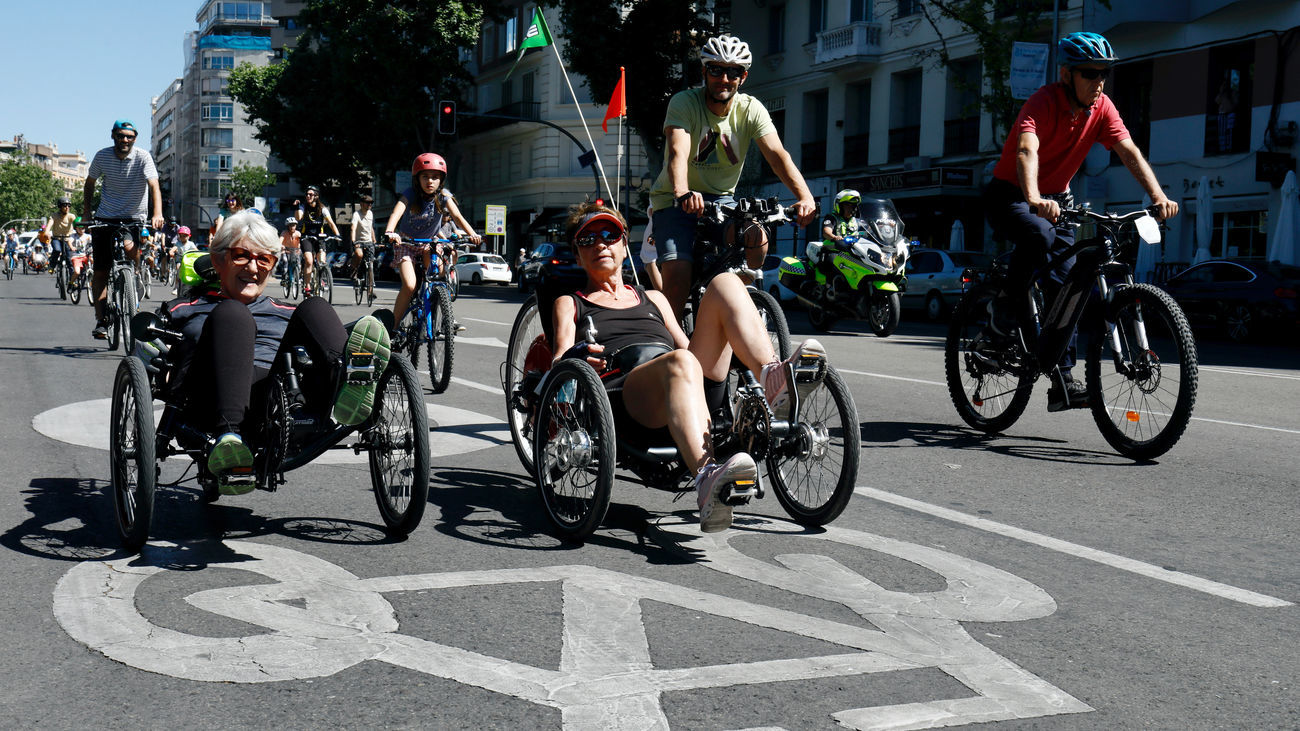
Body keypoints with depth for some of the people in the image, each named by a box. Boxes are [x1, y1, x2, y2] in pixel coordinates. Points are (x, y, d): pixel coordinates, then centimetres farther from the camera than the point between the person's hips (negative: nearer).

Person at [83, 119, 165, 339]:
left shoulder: (142, 157, -11)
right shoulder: (102, 156, -3)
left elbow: (154, 186, -23)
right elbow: (90, 183, 12)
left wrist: (157, 214, -37)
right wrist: (86, 213, 7)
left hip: (133, 218, -2)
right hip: (105, 219, 2)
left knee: (129, 247, -35)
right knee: (100, 272, 0)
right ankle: (101, 320, 7)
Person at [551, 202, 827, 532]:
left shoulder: (654, 299, 38)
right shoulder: (569, 304, 27)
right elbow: (559, 365, 10)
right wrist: (575, 359, -14)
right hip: (621, 392, -4)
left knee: (725, 282, -10)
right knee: (680, 362, -40)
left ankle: (773, 379, -35)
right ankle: (708, 480, -65)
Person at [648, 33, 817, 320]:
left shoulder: (751, 110, -6)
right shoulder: (683, 102, -15)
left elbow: (778, 155, -19)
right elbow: (678, 151, -32)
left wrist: (805, 197, -36)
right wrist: (683, 193, -53)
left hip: (721, 198, 3)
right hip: (674, 199, -3)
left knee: (757, 238, -25)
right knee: (677, 271, -22)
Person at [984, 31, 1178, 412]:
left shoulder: (1101, 108, -6)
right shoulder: (1044, 102, -24)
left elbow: (1130, 152, -14)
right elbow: (1026, 151, -41)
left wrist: (1159, 197, -29)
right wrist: (1035, 201, -58)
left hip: (1056, 198, 6)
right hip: (1009, 195, -6)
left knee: (1065, 281, -4)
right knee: (1038, 235, -38)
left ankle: (1062, 382, -2)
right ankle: (1006, 307, -13)